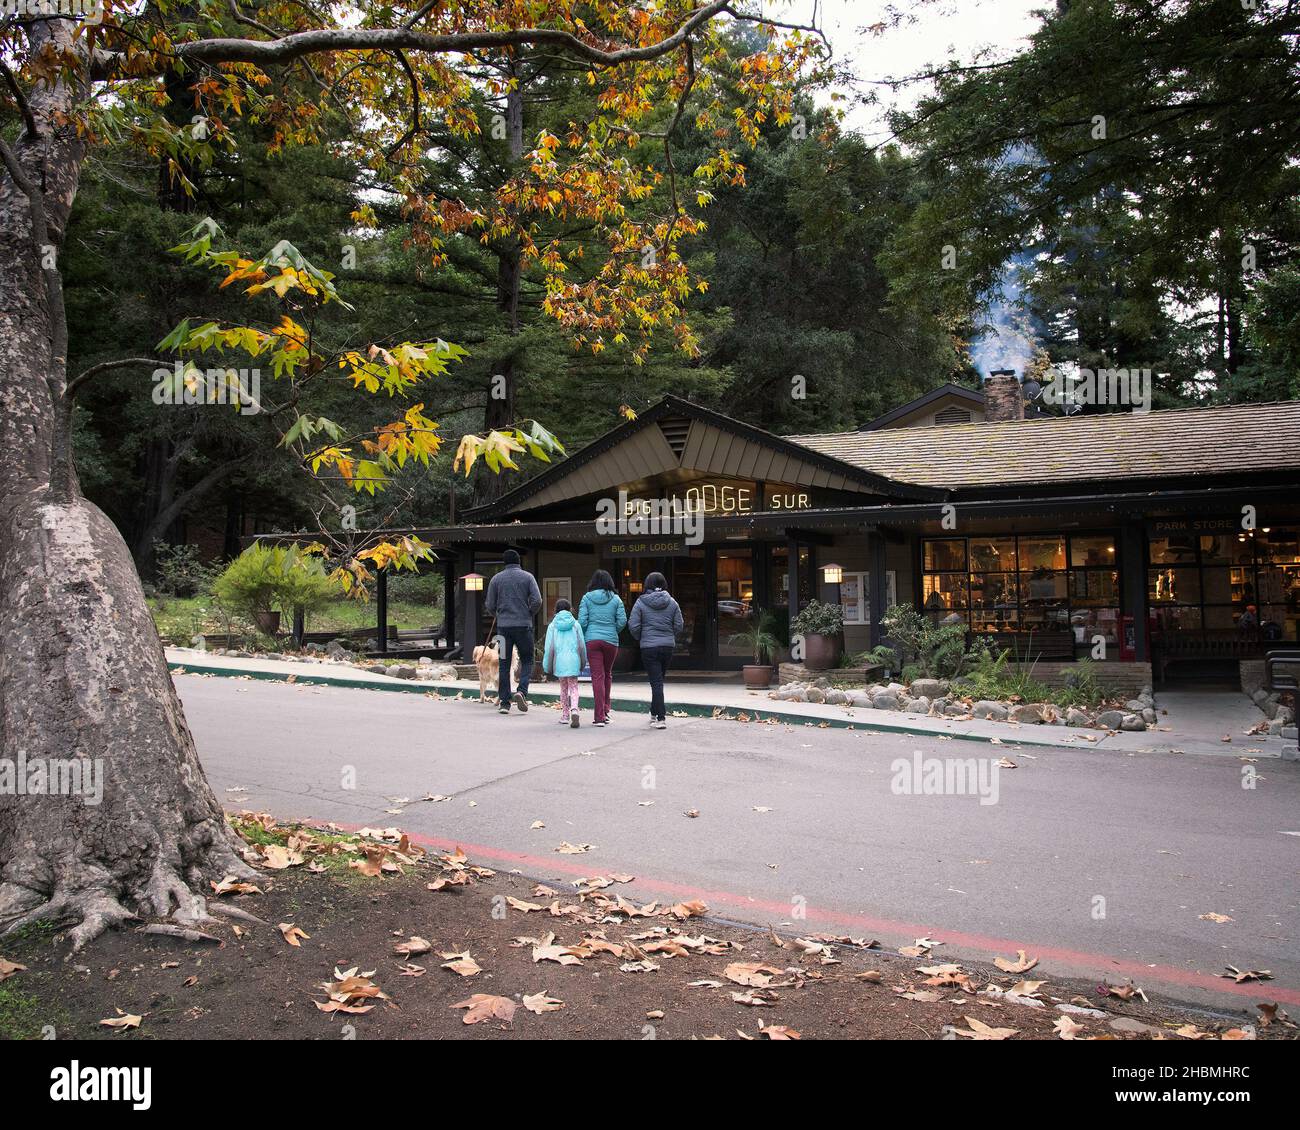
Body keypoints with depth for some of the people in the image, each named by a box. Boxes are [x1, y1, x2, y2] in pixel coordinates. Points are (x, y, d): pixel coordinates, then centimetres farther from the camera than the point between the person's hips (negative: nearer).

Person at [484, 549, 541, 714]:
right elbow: (537, 601, -7)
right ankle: (522, 691, -13)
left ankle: (505, 702, 6)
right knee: (526, 661, 10)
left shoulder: (496, 579, 5)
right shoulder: (528, 577, 2)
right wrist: (529, 614, 11)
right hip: (524, 626, -1)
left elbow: (491, 605, 4)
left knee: (504, 665, 7)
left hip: (503, 626, 1)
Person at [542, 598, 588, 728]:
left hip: (559, 661, 0)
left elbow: (549, 648, 1)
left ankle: (565, 715, 18)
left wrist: (547, 666, 9)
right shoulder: (575, 624, 4)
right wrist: (583, 662, 16)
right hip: (573, 660, 0)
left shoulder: (552, 626, 2)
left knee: (563, 687, 15)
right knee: (573, 687, 6)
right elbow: (582, 645, 5)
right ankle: (574, 709, -20)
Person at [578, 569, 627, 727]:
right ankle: (606, 710, 21)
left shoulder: (586, 598, 1)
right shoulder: (615, 599, 2)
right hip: (611, 641, 1)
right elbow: (622, 621, -3)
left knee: (597, 676, -1)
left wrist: (583, 637, 11)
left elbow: (582, 621, -5)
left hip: (592, 640, -1)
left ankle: (600, 716, -6)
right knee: (608, 674, 19)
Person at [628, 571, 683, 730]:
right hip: (668, 646, 3)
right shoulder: (672, 603, 2)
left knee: (656, 682, -2)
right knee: (658, 680, 18)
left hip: (649, 647, -3)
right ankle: (654, 713, 31)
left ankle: (660, 719, -8)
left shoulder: (641, 603, -6)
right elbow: (679, 626, 2)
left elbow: (633, 626, -8)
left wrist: (639, 639, 11)